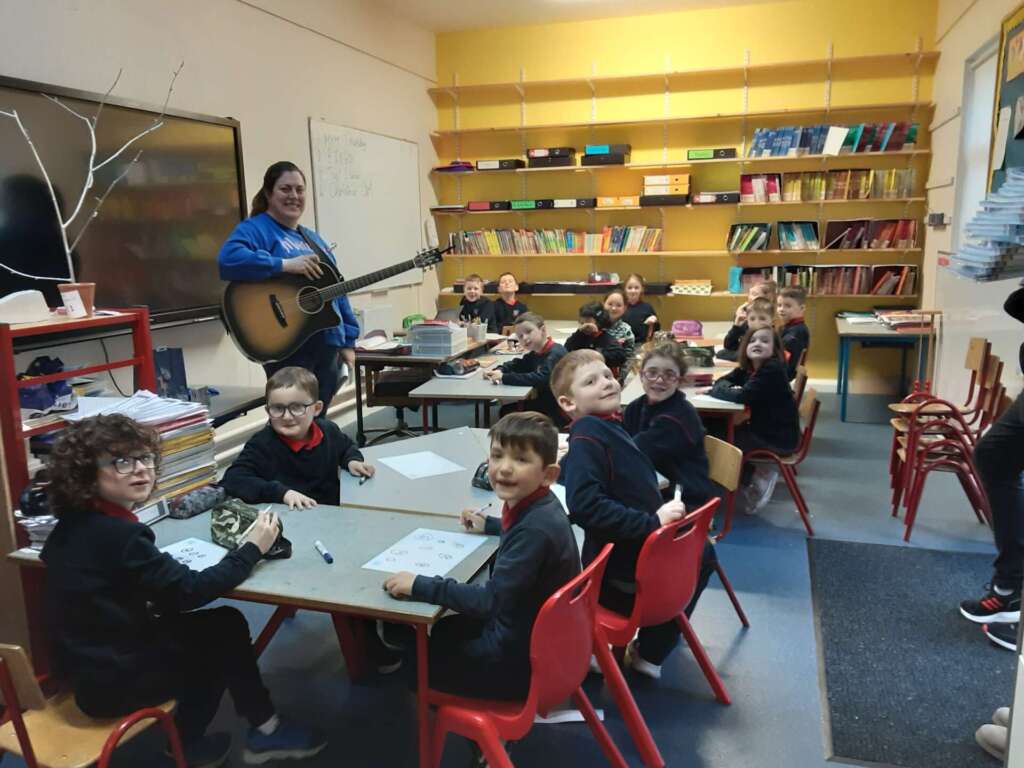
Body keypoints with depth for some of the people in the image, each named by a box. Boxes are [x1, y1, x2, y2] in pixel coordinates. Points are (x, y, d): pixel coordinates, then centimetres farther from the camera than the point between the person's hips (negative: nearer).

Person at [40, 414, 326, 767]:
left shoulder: (73, 524, 0)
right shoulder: (117, 536, -29)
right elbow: (190, 590, -26)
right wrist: (252, 549, -17)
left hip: (91, 664, 9)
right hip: (113, 680, -9)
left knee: (225, 622, 14)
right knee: (226, 633, 5)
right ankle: (264, 730, 22)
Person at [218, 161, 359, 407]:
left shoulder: (312, 238, 21)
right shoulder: (256, 229, -5)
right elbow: (228, 259, -26)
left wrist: (347, 341, 13)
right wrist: (285, 265, -27)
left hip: (328, 345, 8)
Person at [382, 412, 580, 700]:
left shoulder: (536, 529, -32)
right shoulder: (537, 507, -5)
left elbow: (491, 600, -31)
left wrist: (419, 585, -28)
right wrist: (489, 526, 22)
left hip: (520, 659, -9)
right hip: (529, 631, 9)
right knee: (439, 632, 24)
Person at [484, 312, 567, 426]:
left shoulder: (555, 353, -23)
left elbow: (540, 378, -34)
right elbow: (517, 364, 14)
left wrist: (504, 378, -32)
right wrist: (499, 370, -9)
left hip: (557, 412, -9)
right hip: (543, 401, 9)